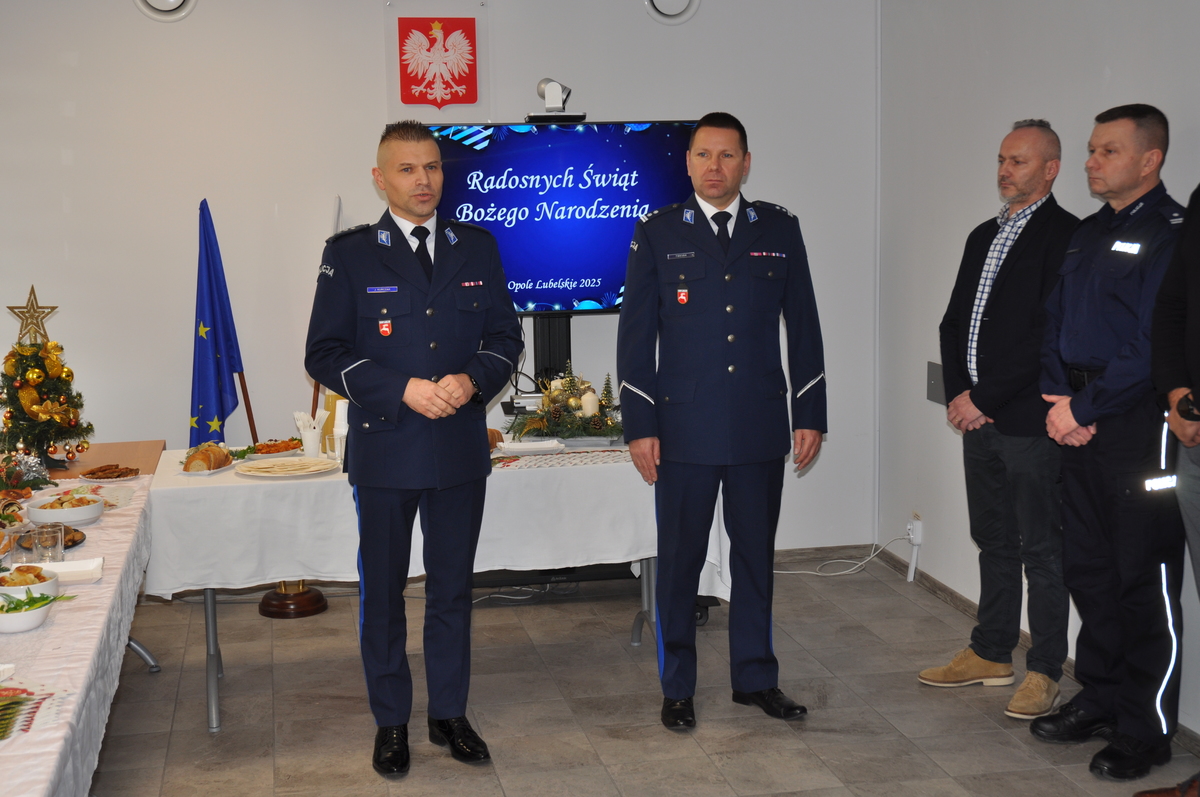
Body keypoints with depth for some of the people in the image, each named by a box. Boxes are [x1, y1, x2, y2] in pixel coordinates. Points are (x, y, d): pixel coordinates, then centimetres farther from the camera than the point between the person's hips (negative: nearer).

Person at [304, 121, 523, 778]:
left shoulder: (477, 248, 6)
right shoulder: (349, 254, -3)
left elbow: (505, 335, 8)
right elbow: (324, 353, -6)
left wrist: (472, 380, -13)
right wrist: (404, 390, -17)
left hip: (461, 448, 2)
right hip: (384, 450, -2)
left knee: (452, 588, 12)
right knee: (383, 592, 9)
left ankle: (449, 714, 27)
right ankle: (391, 722, 23)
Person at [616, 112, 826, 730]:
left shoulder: (780, 231, 7)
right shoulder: (658, 233, 1)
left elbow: (803, 326, 9)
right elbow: (636, 335, 0)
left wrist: (810, 415, 5)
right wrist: (639, 425, -5)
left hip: (760, 427, 2)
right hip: (684, 429, -2)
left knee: (755, 555, 11)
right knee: (679, 560, 5)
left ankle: (755, 677, 25)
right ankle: (677, 687, 18)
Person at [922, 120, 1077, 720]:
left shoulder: (1065, 237, -10)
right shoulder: (984, 236, 16)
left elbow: (1047, 336, -18)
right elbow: (954, 321, 16)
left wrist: (983, 398, -15)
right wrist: (959, 393, 1)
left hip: (1030, 423, -8)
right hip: (979, 416, 8)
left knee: (1041, 551, 2)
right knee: (994, 542, 17)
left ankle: (1045, 669, 12)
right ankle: (991, 654, 28)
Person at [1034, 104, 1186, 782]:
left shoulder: (1172, 231, -10)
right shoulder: (1088, 234, 16)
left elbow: (1154, 343, -18)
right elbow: (1056, 323, 16)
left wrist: (1082, 408, -14)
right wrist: (1059, 401, 0)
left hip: (1140, 421, -8)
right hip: (1081, 420, 8)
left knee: (1145, 579, -1)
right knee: (1087, 567, 14)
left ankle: (1145, 731, 10)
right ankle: (1100, 700, 28)